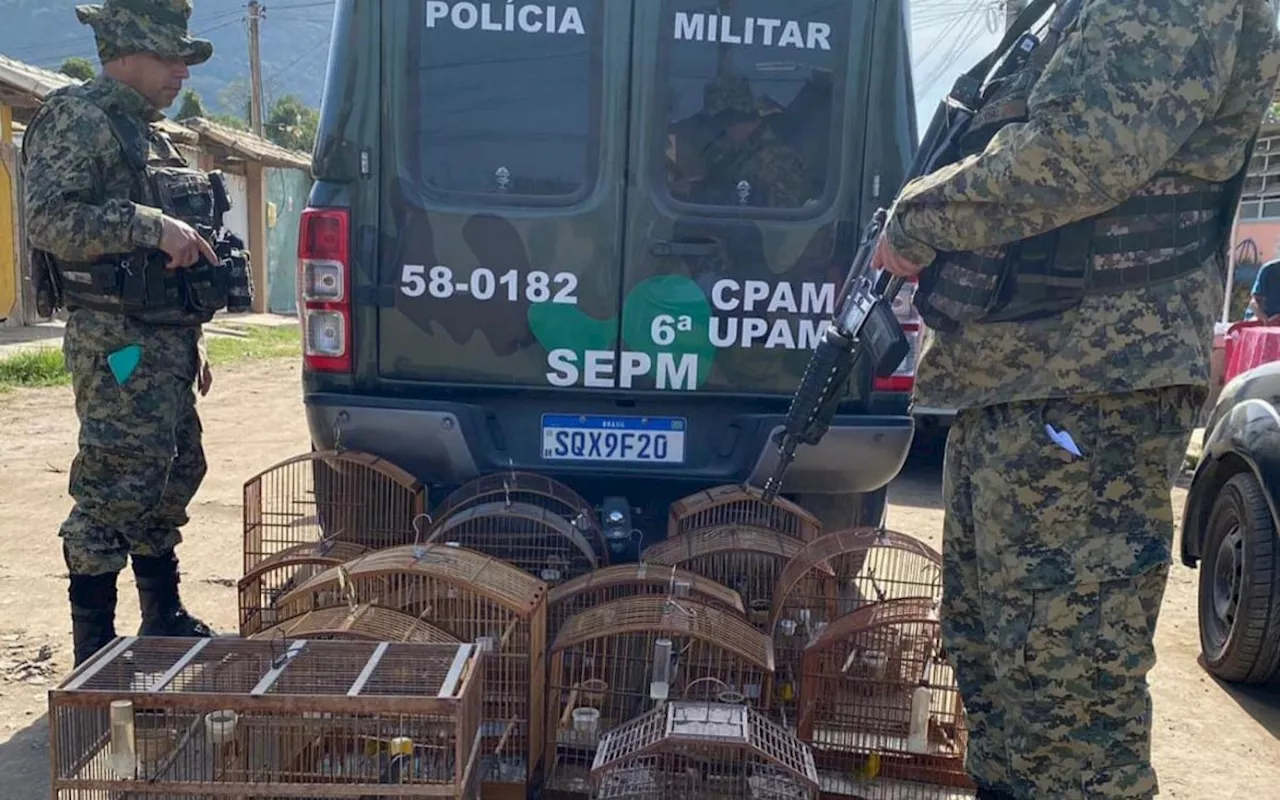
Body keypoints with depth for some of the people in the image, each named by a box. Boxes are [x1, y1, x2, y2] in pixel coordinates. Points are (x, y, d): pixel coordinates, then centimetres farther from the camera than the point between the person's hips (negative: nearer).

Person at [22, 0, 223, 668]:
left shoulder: (148, 135, 22)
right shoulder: (77, 119, -7)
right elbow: (49, 220, -21)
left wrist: (193, 343, 22)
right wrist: (152, 226, -24)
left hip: (165, 341, 10)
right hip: (117, 342, -10)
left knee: (175, 476, 15)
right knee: (113, 490, -7)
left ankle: (164, 618, 30)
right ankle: (94, 649, 4)